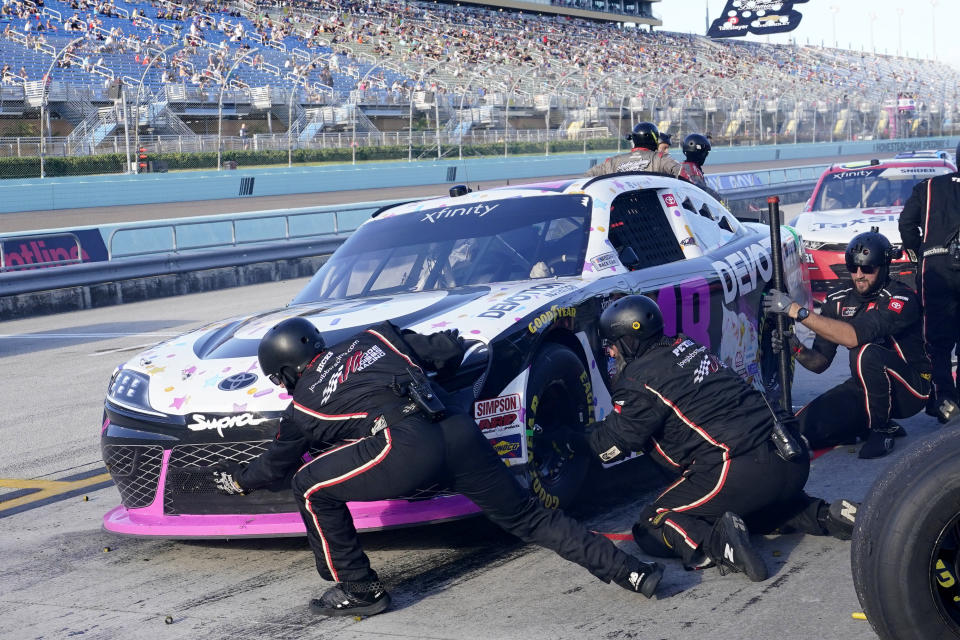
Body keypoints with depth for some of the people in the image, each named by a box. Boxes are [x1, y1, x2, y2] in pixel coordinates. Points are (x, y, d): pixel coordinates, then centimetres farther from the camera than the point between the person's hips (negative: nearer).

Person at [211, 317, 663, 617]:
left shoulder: (304, 405, 18)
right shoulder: (375, 338, 26)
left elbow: (275, 465, 34)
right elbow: (449, 350, 27)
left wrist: (236, 481, 53)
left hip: (405, 451, -6)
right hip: (458, 434, 6)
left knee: (311, 488, 11)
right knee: (528, 517, 15)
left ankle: (358, 592, 14)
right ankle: (632, 573, 9)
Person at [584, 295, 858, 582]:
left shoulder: (641, 380, -5)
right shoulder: (687, 347, 20)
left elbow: (610, 445, 3)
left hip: (743, 470, -8)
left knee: (651, 528, 3)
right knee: (751, 505, 39)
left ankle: (717, 541, -23)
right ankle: (828, 516, 17)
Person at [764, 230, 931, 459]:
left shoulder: (902, 299, -20)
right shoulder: (838, 300, 0)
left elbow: (854, 336, -35)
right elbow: (820, 363, 0)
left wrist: (795, 310, -35)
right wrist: (796, 348, -23)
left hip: (911, 390, -6)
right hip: (864, 387, 6)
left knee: (867, 352, -36)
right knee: (804, 428, -14)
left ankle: (881, 429, -14)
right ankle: (871, 425, 9)